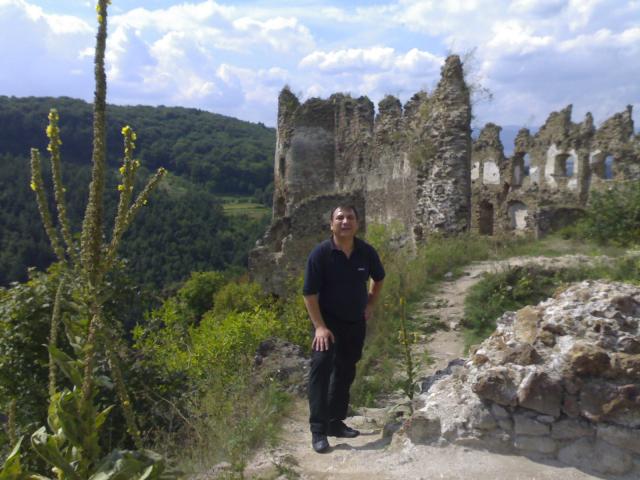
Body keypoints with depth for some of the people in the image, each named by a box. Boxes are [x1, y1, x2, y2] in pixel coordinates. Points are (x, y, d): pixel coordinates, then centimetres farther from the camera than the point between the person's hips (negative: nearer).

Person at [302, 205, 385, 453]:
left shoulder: (367, 252, -6)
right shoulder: (320, 253, -18)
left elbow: (378, 279, 15)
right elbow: (310, 293, -16)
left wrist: (370, 304, 11)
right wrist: (319, 326, -21)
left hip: (356, 322, 5)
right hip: (328, 321, -4)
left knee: (346, 373, 13)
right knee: (321, 367, -19)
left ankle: (336, 422, 28)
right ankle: (318, 430, -13)